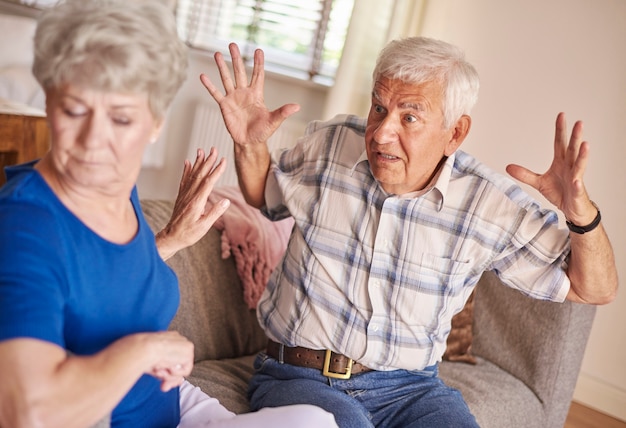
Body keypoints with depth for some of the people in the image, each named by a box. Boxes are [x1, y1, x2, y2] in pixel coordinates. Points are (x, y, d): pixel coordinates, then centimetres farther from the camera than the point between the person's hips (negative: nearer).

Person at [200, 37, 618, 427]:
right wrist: (251, 143, -2)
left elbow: (595, 290, -1)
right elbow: (264, 195, 19)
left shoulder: (490, 204, -7)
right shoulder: (328, 143, -3)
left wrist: (581, 213, -20)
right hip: (298, 376, -1)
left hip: (410, 388, 1)